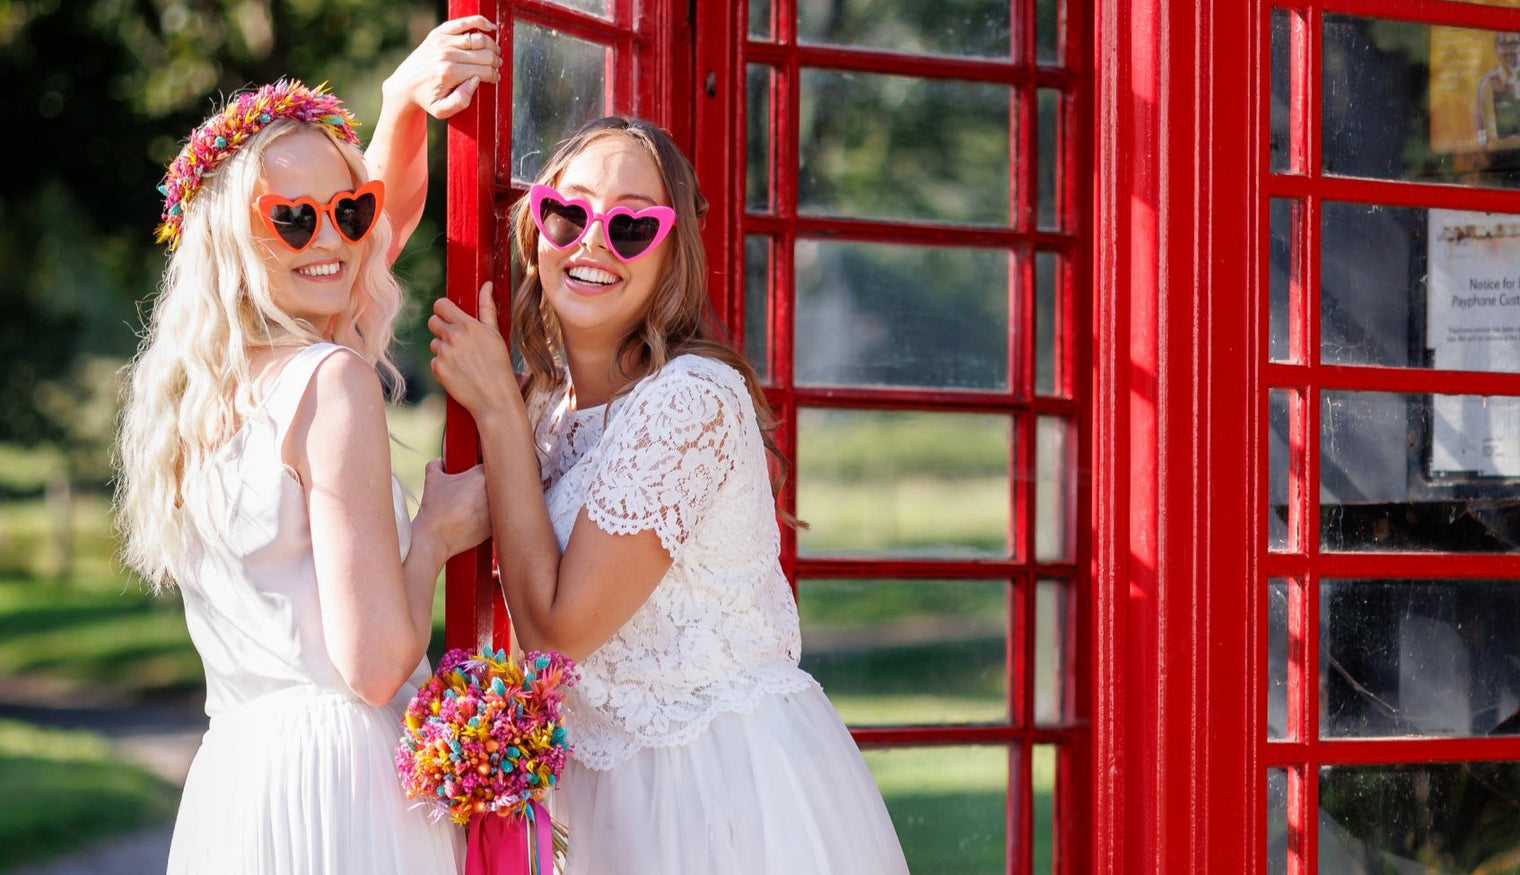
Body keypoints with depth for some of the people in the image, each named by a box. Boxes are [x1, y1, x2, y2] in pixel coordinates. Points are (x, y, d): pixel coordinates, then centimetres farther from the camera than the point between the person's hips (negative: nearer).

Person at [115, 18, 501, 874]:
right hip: (342, 791, -8)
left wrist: (404, 101, 17)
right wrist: (438, 531, -3)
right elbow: (375, 666, -18)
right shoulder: (334, 382, -14)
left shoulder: (206, 383, 10)